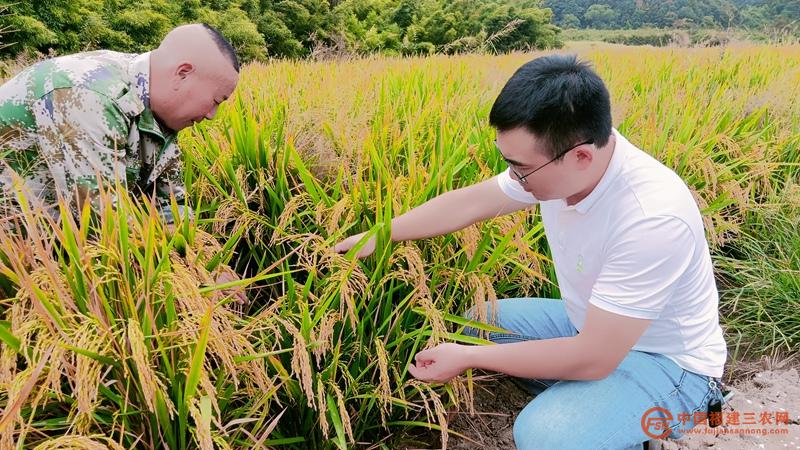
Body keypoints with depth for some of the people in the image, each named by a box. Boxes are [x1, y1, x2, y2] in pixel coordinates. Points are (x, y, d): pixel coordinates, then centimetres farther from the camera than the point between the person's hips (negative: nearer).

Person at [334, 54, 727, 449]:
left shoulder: (652, 220, -37)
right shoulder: (552, 157, -15)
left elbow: (592, 359, -32)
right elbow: (470, 202, -1)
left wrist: (467, 358, -23)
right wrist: (379, 236, 6)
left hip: (665, 359, -7)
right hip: (595, 326, 7)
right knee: (477, 320, 7)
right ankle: (577, 398, 12)